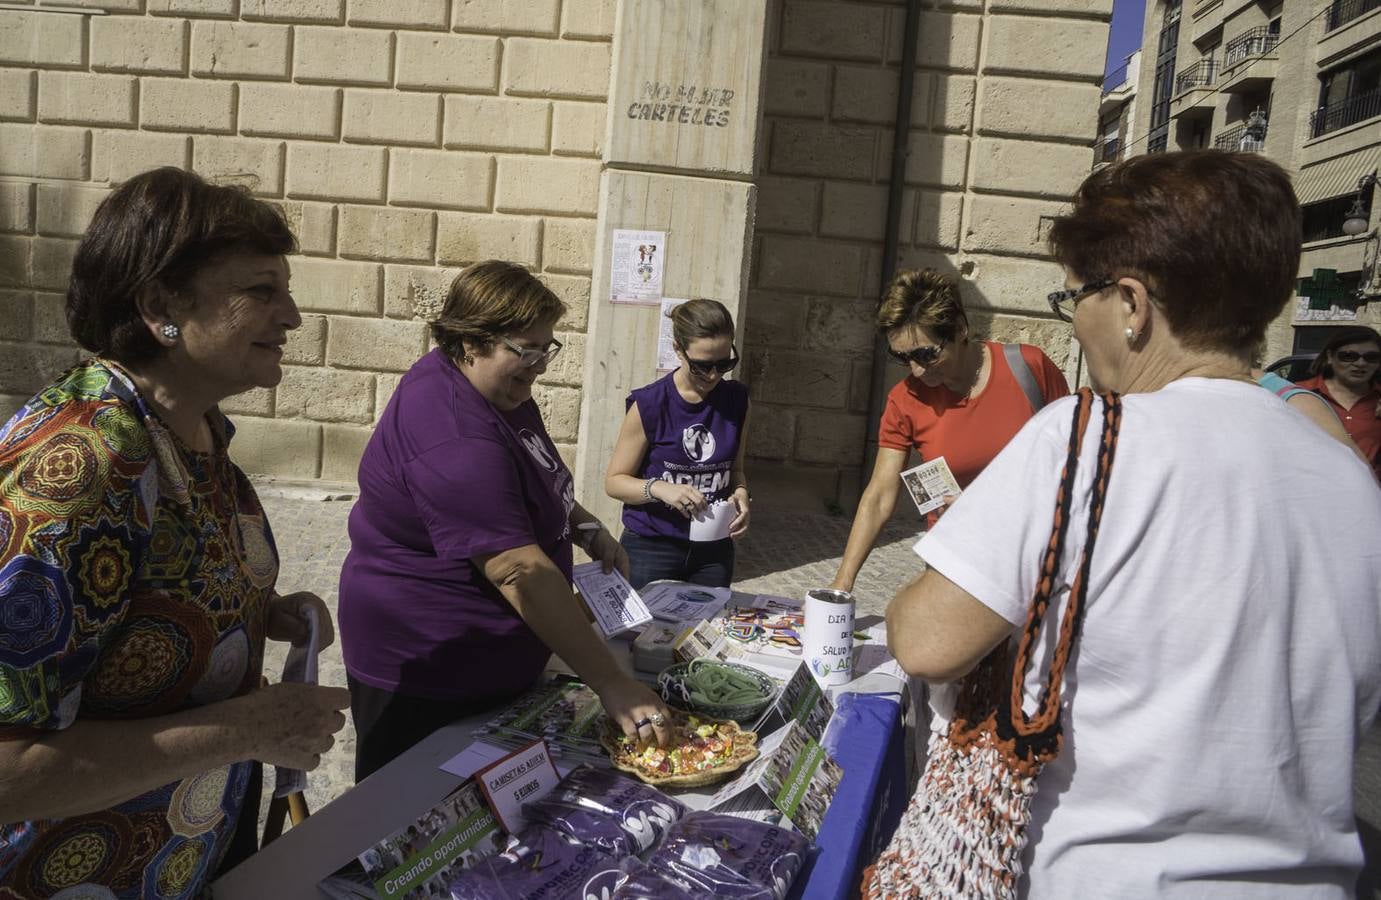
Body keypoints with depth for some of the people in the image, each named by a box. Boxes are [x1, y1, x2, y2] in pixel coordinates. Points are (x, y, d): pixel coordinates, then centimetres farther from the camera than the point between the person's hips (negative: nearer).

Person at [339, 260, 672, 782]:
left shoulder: (499, 387, 2)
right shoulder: (453, 440, -30)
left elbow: (535, 485, 19)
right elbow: (522, 574, -33)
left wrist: (586, 529, 1)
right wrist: (612, 686, -31)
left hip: (492, 660, 9)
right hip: (427, 684, -9)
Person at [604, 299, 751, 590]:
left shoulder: (736, 400, 1)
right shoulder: (649, 405, -12)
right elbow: (614, 481, -7)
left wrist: (740, 493, -7)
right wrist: (660, 489, -23)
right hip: (651, 548, -3)